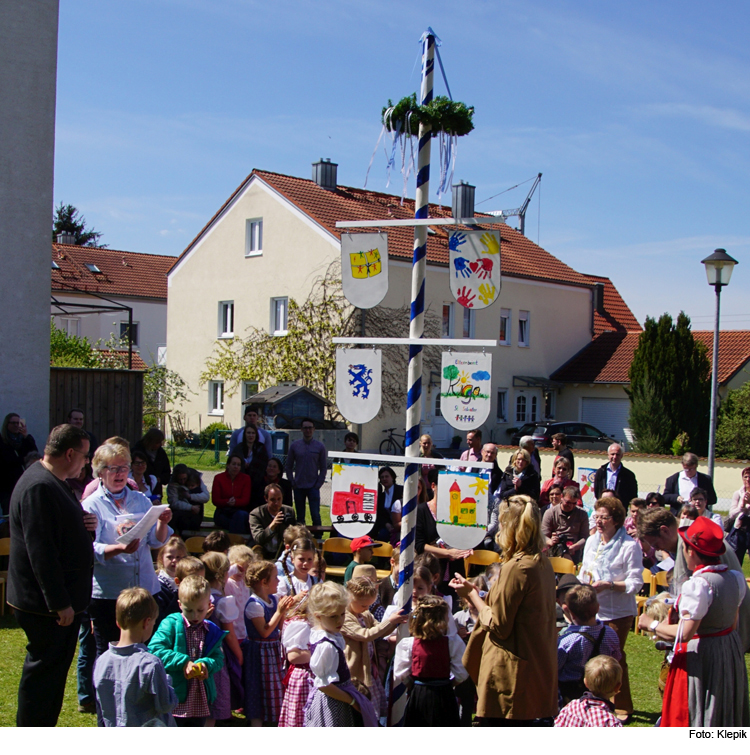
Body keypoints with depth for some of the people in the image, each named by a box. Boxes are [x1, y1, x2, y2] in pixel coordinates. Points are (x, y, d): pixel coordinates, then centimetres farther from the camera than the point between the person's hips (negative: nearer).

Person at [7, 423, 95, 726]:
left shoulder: (52, 483, 13)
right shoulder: (39, 487, -22)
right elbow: (41, 551, -25)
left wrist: (82, 523, 3)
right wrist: (60, 602, -23)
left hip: (61, 599, 10)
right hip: (46, 607, -10)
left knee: (52, 669, 16)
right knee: (43, 670, -1)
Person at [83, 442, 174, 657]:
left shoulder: (141, 500, 12)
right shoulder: (92, 505, -2)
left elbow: (156, 541, 6)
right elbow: (91, 550, -13)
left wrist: (162, 523, -14)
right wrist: (118, 549, -30)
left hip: (144, 588, 4)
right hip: (107, 593, -4)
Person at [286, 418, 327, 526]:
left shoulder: (320, 447, 4)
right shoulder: (295, 446, 6)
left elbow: (323, 468, 5)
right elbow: (289, 466, 9)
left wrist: (318, 484, -4)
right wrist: (292, 483, 0)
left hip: (313, 487, -2)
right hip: (298, 487, 2)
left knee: (315, 515, -9)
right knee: (300, 516, 7)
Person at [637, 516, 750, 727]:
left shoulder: (698, 585, -25)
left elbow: (685, 633, -27)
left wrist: (652, 624, -13)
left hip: (700, 654, -8)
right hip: (731, 650, 8)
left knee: (695, 718, 6)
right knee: (725, 714, 22)